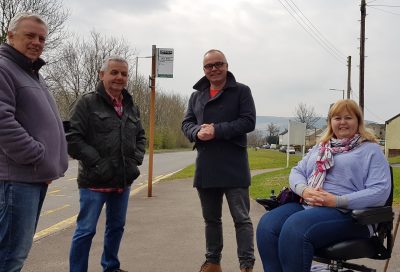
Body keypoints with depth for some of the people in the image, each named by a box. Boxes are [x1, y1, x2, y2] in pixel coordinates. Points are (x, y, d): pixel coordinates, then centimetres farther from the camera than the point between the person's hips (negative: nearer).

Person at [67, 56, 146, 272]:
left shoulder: (131, 107, 11)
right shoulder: (88, 102, -7)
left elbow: (140, 137, 21)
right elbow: (73, 138, -13)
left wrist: (136, 160, 4)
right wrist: (97, 163, -17)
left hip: (123, 180, 7)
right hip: (95, 181, -6)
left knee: (117, 226, 18)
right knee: (86, 230, -1)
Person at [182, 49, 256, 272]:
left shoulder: (241, 91, 0)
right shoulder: (197, 95, 15)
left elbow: (248, 121, -10)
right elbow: (187, 122, 11)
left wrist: (217, 131, -19)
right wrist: (197, 132, -12)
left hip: (233, 167, -5)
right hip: (206, 167, 5)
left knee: (241, 218, -1)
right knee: (211, 218, 16)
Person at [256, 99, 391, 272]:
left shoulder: (370, 150, 7)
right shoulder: (320, 147, 25)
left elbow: (381, 191, -5)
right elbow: (297, 171, 21)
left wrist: (337, 200, -16)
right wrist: (304, 190, -5)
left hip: (344, 212, -5)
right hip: (306, 205, 6)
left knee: (294, 229, -34)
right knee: (267, 225, -25)